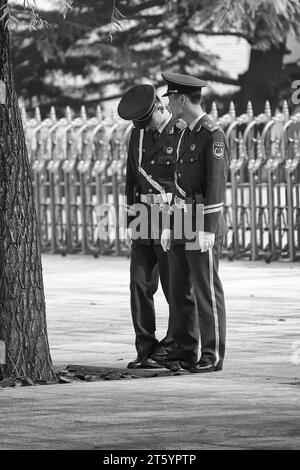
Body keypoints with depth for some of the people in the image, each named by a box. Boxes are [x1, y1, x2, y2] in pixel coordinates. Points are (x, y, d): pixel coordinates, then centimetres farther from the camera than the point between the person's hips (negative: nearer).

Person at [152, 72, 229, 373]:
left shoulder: (213, 135, -14)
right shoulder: (187, 134, 15)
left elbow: (216, 185, -19)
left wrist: (207, 231, -22)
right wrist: (169, 225, 17)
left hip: (203, 223, -9)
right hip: (182, 223, 9)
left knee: (206, 291, -5)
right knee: (179, 289, 11)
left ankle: (212, 356, -1)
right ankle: (185, 349, 18)